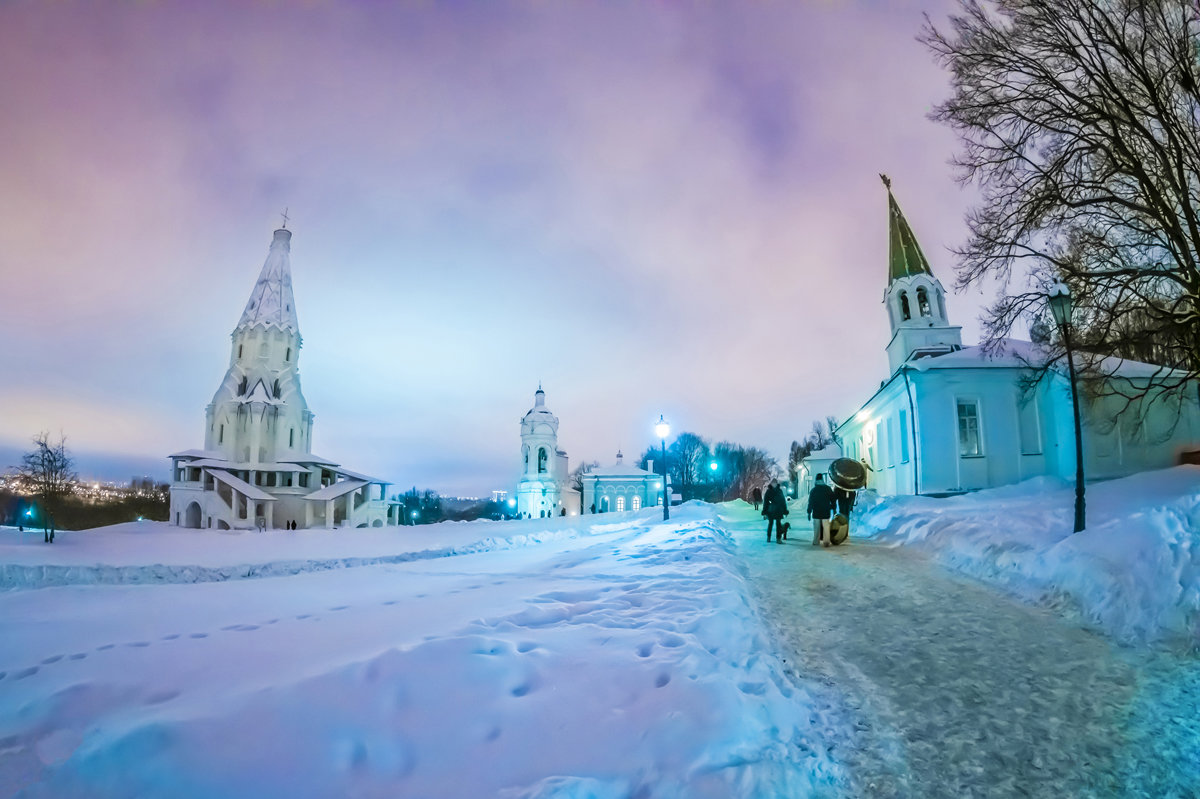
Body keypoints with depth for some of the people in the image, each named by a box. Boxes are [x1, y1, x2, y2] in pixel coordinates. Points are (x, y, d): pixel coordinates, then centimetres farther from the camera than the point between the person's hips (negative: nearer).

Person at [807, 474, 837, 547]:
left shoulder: (813, 490, -2)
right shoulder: (828, 489, 0)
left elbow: (810, 502, 0)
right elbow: (833, 500, 5)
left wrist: (809, 512, 5)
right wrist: (833, 509, 17)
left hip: (816, 513, 0)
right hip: (826, 512, 0)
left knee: (816, 527, 8)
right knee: (826, 527, 1)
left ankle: (816, 541, 11)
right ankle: (826, 542, -3)